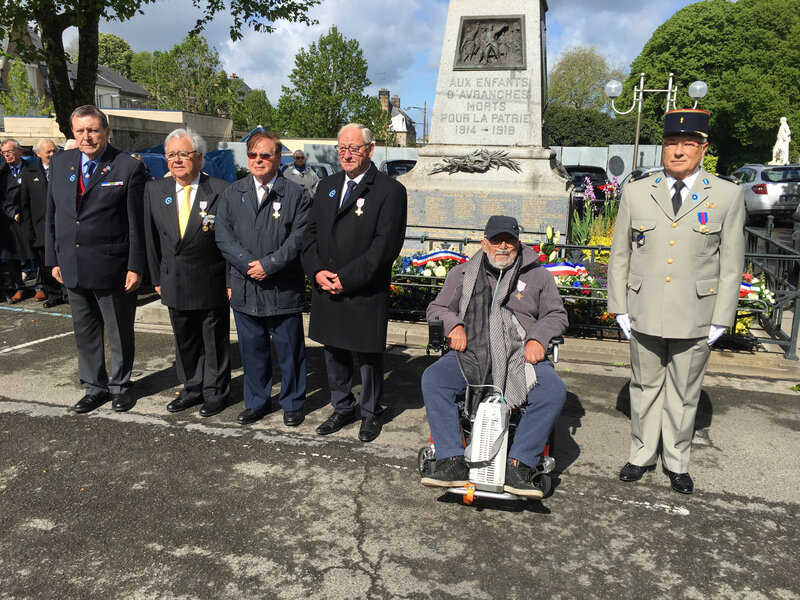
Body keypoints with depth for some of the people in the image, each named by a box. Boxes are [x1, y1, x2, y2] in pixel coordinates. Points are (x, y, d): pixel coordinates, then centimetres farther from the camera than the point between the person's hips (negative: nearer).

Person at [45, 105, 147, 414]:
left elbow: (137, 223, -9)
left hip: (112, 269, -5)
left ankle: (120, 386, 28)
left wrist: (135, 267, -12)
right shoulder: (59, 163, 7)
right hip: (72, 268, 5)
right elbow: (51, 215, 11)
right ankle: (95, 386, 32)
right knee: (85, 333, 16)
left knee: (120, 333, 10)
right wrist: (54, 259, 8)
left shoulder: (128, 168, -9)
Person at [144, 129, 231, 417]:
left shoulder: (221, 191, -11)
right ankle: (192, 389, 35)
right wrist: (157, 278, 6)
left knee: (215, 342, 9)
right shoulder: (154, 190, 3)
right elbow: (151, 239, 8)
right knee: (184, 342, 18)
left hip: (212, 284, -4)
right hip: (174, 283, 4)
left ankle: (215, 393, 26)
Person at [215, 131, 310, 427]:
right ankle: (256, 402, 30)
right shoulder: (232, 194, 9)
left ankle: (292, 403, 24)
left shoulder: (296, 195, -1)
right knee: (252, 349, 14)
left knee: (289, 350, 7)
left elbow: (299, 238, -9)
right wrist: (249, 265, -12)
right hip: (245, 288, 3)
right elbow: (223, 235, 2)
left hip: (284, 290, -3)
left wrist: (268, 265, -16)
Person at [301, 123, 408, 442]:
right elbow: (311, 233, 11)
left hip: (366, 293, -5)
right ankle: (342, 408, 35)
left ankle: (370, 413, 28)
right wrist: (317, 271, -6)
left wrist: (346, 278, -17)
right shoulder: (327, 186, 12)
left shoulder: (390, 190, -8)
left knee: (369, 355, 8)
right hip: (326, 290, 6)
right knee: (334, 352, 17)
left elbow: (385, 245, -16)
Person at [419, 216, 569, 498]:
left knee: (554, 391, -29)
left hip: (520, 356, 0)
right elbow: (437, 308, 20)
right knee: (432, 379, -28)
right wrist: (453, 325, -3)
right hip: (471, 353, 1)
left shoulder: (538, 275, 18)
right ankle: (452, 461, -25)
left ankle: (518, 466, -24)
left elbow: (556, 315, 16)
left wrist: (538, 338, -5)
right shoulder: (462, 274, 20)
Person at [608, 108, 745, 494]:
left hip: (694, 318, -1)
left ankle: (677, 462, 30)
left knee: (684, 393, 11)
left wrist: (720, 319, -4)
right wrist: (620, 309, 2)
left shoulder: (727, 195, -1)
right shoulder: (636, 193, 3)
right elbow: (620, 255, 6)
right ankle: (642, 454, 31)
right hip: (644, 314, 1)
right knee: (645, 387, 14)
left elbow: (731, 264, 0)